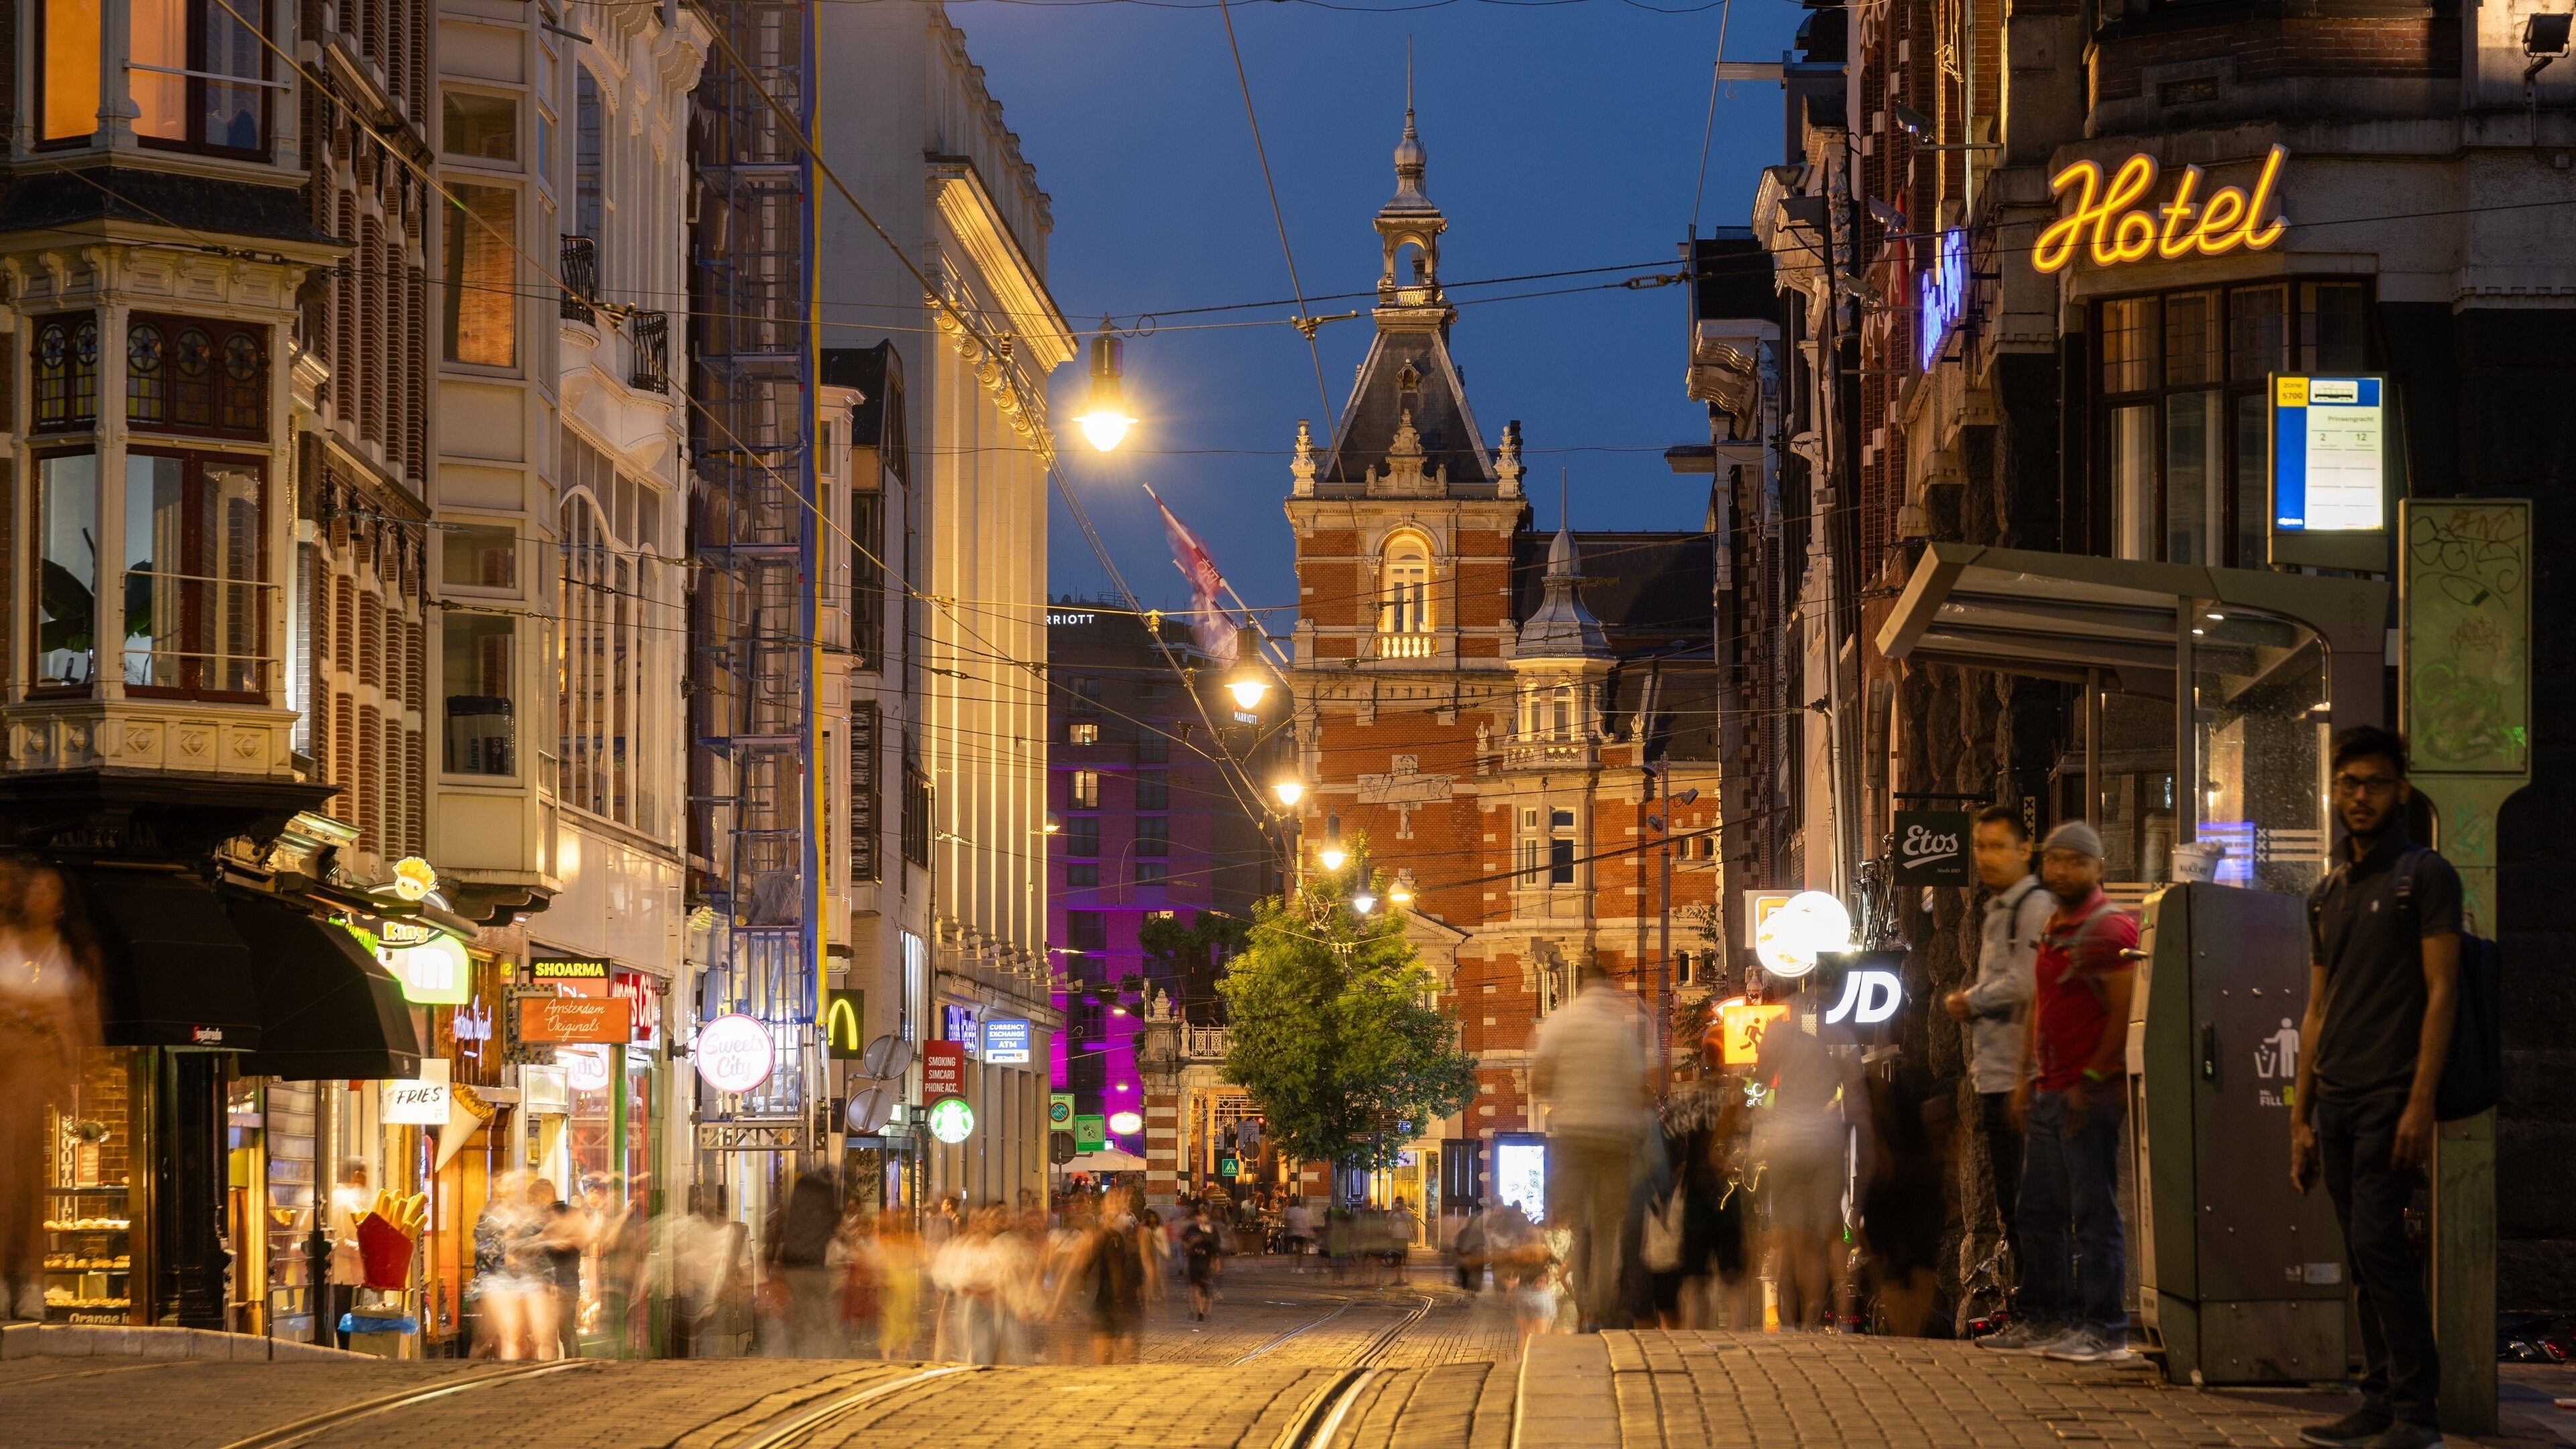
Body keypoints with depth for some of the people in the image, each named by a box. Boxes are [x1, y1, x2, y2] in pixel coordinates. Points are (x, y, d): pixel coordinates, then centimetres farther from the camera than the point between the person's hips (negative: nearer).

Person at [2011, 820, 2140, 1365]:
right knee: (2041, 1209, 11)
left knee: (2094, 1212, -6)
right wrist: (2025, 1078, 18)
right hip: (2049, 1091, 9)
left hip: (2090, 1093, -9)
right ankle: (2053, 1317, 19)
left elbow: (2126, 1014, -16)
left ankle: (2104, 1330, -3)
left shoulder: (2109, 929, -11)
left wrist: (2091, 1081, -17)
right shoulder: (2052, 929, 17)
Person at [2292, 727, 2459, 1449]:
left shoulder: (2425, 876, -2)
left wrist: (2421, 1102, -17)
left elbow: (2441, 991, -9)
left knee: (2377, 1242, -14)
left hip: (2390, 1093, -7)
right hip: (2335, 1099, 7)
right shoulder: (2328, 893, 18)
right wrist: (2301, 1117, 15)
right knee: (2364, 1256, 7)